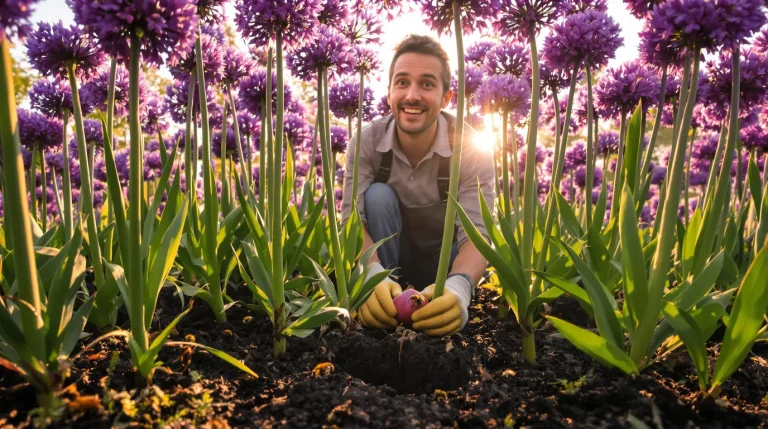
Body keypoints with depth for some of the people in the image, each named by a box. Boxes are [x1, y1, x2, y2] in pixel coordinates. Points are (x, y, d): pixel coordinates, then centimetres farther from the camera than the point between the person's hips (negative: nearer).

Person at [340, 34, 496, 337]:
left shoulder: (471, 148, -22)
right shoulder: (366, 142, -18)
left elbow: (477, 232, -32)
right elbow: (353, 219, -28)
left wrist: (458, 286, -55)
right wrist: (373, 275, -50)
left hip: (445, 258, -1)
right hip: (389, 256, 1)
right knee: (378, 195, -27)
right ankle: (383, 301, -19)